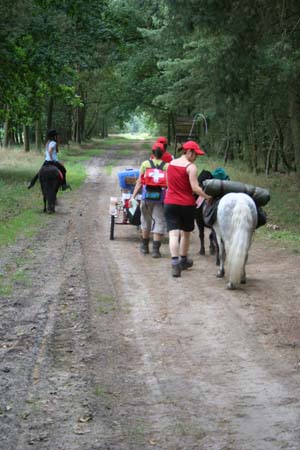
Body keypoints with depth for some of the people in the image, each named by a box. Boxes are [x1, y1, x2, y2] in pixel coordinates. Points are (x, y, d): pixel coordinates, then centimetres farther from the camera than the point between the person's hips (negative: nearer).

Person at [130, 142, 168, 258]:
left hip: (146, 197, 2)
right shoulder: (166, 166, -2)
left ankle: (144, 246, 30)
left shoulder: (145, 164, 0)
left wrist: (133, 196, 1)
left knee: (146, 222, 18)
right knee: (159, 223, 2)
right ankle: (155, 249, -6)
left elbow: (140, 182, -2)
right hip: (160, 198, -2)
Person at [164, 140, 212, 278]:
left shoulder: (171, 164, 7)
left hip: (170, 203, 3)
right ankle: (183, 260, 33)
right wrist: (207, 197, -8)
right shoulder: (191, 167, -12)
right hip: (186, 204, -3)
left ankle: (175, 264, -20)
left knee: (174, 234, -5)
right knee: (186, 233, 17)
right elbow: (195, 188, -18)